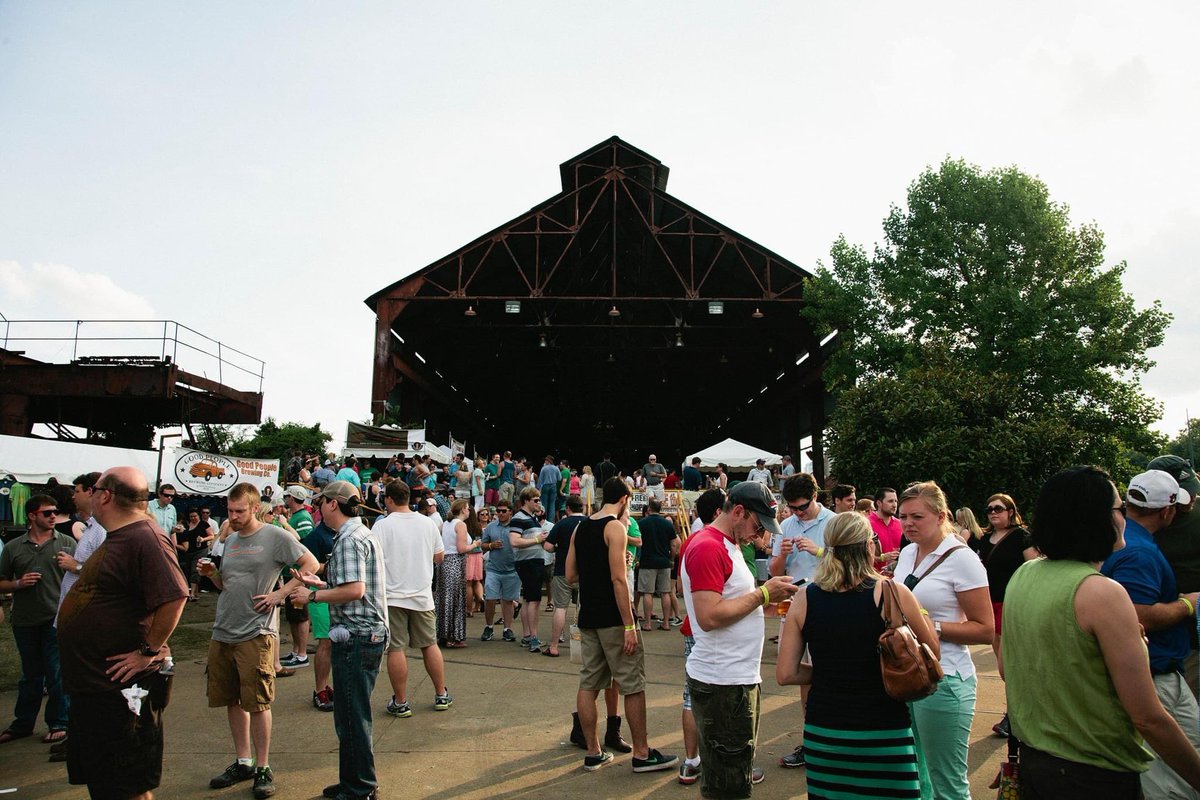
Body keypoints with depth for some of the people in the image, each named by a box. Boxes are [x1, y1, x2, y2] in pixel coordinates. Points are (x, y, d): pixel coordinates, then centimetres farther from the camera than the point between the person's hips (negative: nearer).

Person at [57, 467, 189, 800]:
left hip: (120, 687, -10)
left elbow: (174, 598, -32)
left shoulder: (144, 539, -22)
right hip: (91, 683, 10)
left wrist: (149, 652, -24)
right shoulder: (116, 539, 12)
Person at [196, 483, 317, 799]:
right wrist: (211, 573, 1)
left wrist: (279, 594, -15)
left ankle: (263, 768, 11)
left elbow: (311, 564, -10)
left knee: (256, 703, -1)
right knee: (232, 701, 14)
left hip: (256, 634, -7)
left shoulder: (275, 536, -8)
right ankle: (243, 761, 28)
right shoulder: (231, 540, 14)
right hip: (222, 633, 7)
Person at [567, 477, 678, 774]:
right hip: (612, 618, -8)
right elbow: (618, 579, -20)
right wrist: (630, 626, -20)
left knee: (589, 683, 10)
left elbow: (570, 576, 12)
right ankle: (642, 754, 10)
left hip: (588, 617, 8)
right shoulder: (615, 527, -13)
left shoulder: (581, 528, 10)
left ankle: (593, 753, 18)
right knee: (633, 685, 2)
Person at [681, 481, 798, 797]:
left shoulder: (727, 545, 15)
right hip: (723, 683, -10)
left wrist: (767, 594, 5)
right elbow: (709, 616, -25)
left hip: (739, 676, 10)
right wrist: (763, 594, -17)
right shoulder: (708, 547, -18)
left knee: (736, 769, 21)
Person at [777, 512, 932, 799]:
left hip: (823, 732, 3)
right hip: (883, 732, -2)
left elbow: (785, 674, -1)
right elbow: (932, 651, 5)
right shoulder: (893, 593, -11)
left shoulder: (805, 598, -4)